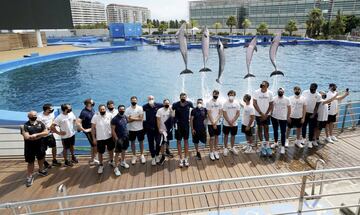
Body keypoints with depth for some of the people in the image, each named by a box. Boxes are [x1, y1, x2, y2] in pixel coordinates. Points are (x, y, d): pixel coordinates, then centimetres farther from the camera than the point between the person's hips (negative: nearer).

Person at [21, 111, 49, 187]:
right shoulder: (25, 125, -13)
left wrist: (36, 134, -20)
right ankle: (29, 176, 20)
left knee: (41, 158, 21)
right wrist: (40, 135, -18)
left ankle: (41, 170, 44)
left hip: (40, 145, 4)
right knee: (30, 162, 5)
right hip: (30, 147, -4)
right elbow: (27, 137, -24)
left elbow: (46, 132, -8)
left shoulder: (40, 123, -1)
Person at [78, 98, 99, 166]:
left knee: (94, 146, 19)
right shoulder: (84, 112, -24)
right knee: (96, 146, -2)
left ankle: (92, 159, 36)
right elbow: (78, 122, -30)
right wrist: (84, 130, -23)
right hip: (89, 131, -8)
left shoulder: (92, 109, 1)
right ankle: (92, 160, 16)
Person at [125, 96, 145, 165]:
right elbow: (127, 120, -10)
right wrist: (137, 118, -20)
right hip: (131, 129, 1)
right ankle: (134, 156, 24)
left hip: (139, 128, -1)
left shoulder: (140, 108, -7)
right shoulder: (127, 109, -5)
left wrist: (132, 118, -18)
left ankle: (142, 155, 24)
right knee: (132, 142, 11)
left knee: (141, 142, 9)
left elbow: (141, 118, -14)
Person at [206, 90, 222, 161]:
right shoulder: (209, 103, -8)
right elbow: (209, 114, -10)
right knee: (212, 137, -1)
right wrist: (213, 123, -13)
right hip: (211, 123, -3)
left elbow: (220, 113, -1)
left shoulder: (219, 103, 3)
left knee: (216, 137, 11)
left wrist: (216, 122, -12)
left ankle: (215, 151, 23)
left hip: (218, 123, 4)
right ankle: (211, 152, 11)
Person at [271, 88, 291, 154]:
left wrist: (288, 117, -1)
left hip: (283, 118, -2)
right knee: (275, 131, 18)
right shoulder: (274, 98, -1)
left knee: (283, 132, -1)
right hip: (274, 117, 2)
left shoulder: (287, 99, -4)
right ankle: (275, 142, 36)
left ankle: (282, 146, 8)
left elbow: (289, 108, 0)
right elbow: (272, 107, 4)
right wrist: (271, 114, 2)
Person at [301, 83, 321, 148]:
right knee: (304, 126, 12)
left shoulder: (318, 96, -10)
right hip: (305, 112, 1)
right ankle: (303, 138, 31)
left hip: (312, 114, -1)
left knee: (311, 128, 5)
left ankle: (310, 141, 15)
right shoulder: (305, 92, -6)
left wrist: (313, 115, -13)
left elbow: (317, 106, -7)